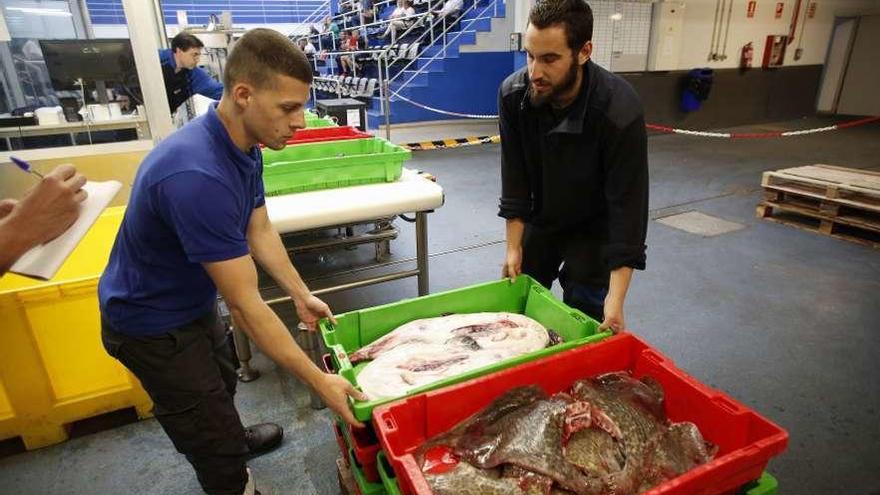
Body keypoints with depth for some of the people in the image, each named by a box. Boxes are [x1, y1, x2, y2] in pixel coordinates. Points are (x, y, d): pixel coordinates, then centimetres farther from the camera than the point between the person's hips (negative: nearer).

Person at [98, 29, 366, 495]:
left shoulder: (244, 145, -10)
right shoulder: (197, 175, -39)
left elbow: (259, 232, 2)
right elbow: (244, 305, -35)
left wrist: (301, 295, 2)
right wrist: (319, 381, -29)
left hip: (192, 303, 9)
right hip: (151, 321, -9)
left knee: (222, 382, 31)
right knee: (209, 426, 10)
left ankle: (232, 440, 60)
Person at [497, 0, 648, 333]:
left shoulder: (620, 112, -33)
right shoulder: (512, 93, -22)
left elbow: (628, 203, -29)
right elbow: (515, 178, -14)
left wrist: (616, 299, -30)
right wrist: (514, 246, -12)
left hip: (594, 227, -3)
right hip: (539, 219, 4)